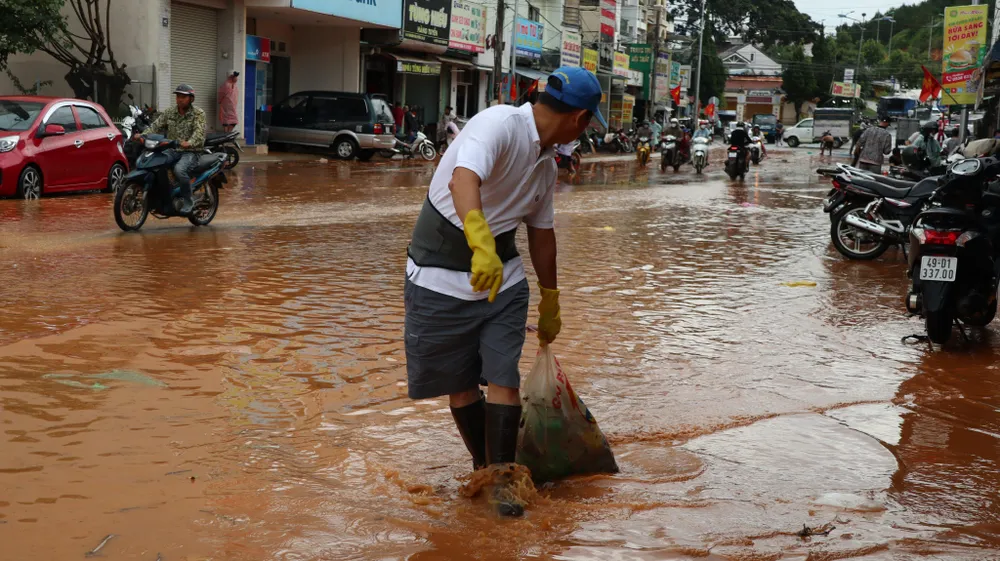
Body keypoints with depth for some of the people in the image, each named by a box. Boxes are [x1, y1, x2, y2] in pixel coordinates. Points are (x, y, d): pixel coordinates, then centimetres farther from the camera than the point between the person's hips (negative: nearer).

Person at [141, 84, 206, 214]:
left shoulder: (198, 113, -1)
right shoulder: (169, 113, 14)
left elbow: (199, 132, -17)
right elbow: (156, 126, 6)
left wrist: (189, 142, -38)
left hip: (190, 152, -6)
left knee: (179, 169, -35)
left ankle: (188, 201, -17)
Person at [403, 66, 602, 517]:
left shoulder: (545, 163, 8)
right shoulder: (500, 125, -19)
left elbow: (541, 234, 21)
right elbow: (463, 179, -38)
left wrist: (550, 303, 30)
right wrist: (481, 244, -55)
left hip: (503, 277, 6)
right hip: (441, 276, -6)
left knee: (503, 378, -5)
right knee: (459, 383, 6)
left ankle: (500, 479, 4)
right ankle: (486, 467, 26)